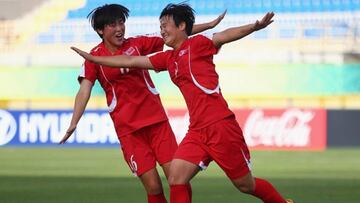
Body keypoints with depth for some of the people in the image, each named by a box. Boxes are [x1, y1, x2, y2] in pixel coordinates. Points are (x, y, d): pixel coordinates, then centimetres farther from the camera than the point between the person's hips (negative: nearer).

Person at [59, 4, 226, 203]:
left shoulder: (136, 44, 4)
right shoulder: (94, 57, -3)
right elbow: (84, 91, -12)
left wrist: (210, 25, 7)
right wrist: (73, 123, -25)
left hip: (156, 119, 3)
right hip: (127, 129, -3)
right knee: (153, 187, -10)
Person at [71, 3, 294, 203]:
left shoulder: (196, 44, -4)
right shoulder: (168, 58, 16)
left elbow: (225, 36, -20)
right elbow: (130, 61, 24)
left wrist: (255, 27, -37)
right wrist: (92, 58, 26)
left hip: (221, 126, -7)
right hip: (197, 131, 7)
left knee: (246, 185, 1)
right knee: (176, 178, -8)